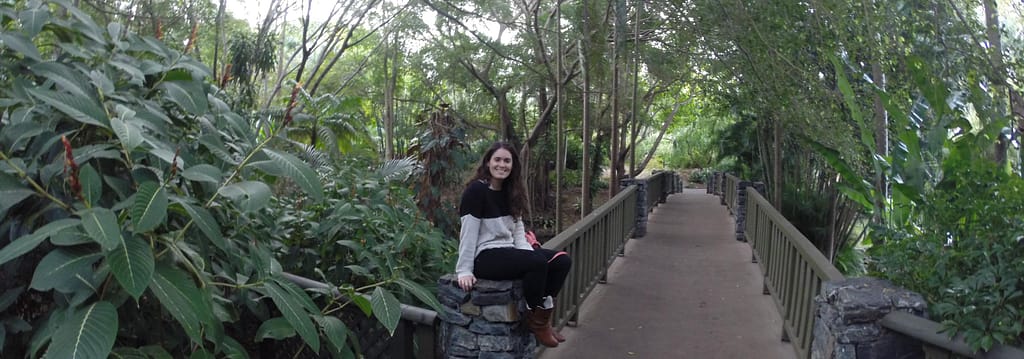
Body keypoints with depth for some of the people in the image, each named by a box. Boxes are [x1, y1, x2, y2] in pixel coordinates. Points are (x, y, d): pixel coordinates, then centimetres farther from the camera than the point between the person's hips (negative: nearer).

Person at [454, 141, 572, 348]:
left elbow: (517, 228, 12)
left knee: (562, 261, -7)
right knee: (538, 262, -29)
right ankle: (535, 321, -8)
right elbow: (468, 232, -16)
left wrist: (528, 253, -6)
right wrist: (464, 271, -18)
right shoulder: (476, 190, -12)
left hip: (508, 252, 9)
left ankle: (543, 317, 3)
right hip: (484, 257, -8)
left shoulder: (510, 192, 13)